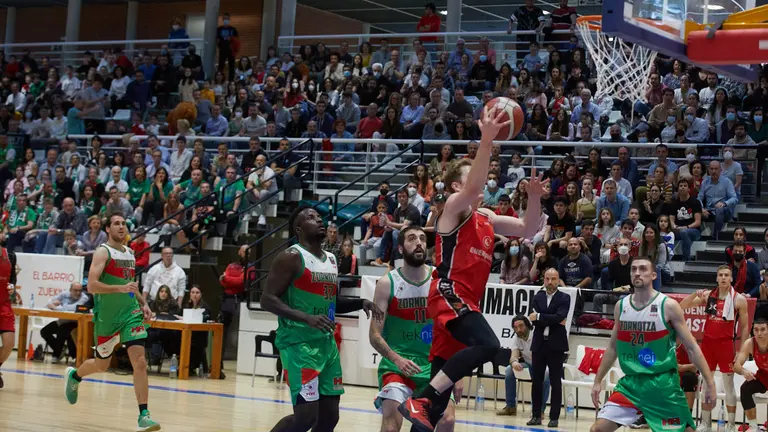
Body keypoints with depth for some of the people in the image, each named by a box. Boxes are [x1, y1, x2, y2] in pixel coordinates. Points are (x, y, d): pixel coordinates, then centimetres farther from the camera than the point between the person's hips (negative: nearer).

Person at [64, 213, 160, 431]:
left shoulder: (130, 253, 11)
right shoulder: (103, 252, -10)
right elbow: (91, 285, -22)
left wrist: (143, 303, 11)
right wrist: (121, 288, -30)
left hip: (131, 313, 5)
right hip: (107, 317, -4)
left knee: (140, 362, -12)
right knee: (102, 364, 12)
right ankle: (74, 375, 47)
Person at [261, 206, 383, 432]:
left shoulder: (331, 260, 15)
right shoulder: (291, 257, -10)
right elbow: (268, 300, -16)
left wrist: (360, 303, 8)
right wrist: (307, 318, -27)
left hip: (327, 344, 8)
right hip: (299, 344, -8)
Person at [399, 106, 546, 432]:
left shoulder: (487, 219, 23)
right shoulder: (453, 206, 0)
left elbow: (528, 230, 23)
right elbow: (473, 187, -22)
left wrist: (534, 197, 6)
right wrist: (487, 138, -29)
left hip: (468, 301, 9)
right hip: (449, 294, -9)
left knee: (441, 395, 6)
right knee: (488, 345, -32)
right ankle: (420, 400, -32)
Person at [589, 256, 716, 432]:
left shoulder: (668, 306, -8)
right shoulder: (621, 306, 5)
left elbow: (692, 347, -5)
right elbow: (613, 348, 16)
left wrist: (710, 383, -9)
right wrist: (598, 381, 14)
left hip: (663, 384, -4)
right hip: (630, 383, 4)